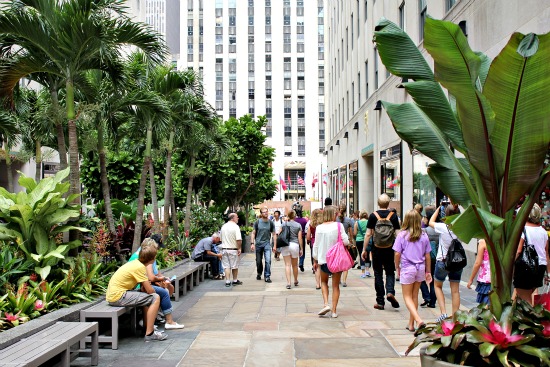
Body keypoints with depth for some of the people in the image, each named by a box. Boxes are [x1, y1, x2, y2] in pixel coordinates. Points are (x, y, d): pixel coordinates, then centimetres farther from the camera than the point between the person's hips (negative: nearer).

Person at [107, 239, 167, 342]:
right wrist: (154, 293, 6)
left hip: (113, 294, 10)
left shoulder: (135, 263, 11)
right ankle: (149, 334, -9)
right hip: (118, 296, -10)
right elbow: (150, 290, -14)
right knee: (155, 298, -10)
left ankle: (148, 327, 27)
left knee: (147, 297, 25)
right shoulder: (140, 267, -16)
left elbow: (144, 288, 15)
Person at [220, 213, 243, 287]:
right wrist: (239, 248, -11)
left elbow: (220, 238, 16)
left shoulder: (223, 226, 8)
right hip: (233, 249, -5)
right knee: (234, 266, 9)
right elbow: (239, 240, -21)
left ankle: (227, 281, 4)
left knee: (226, 266, 7)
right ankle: (235, 281, 20)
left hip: (224, 249, 5)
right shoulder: (235, 226, -13)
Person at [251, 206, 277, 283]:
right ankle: (259, 274, 33)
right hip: (258, 244, 0)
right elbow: (253, 233, 2)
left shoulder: (270, 223, 1)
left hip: (267, 243, 0)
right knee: (258, 261, 9)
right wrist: (252, 243, -7)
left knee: (268, 260, -12)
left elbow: (274, 234, 5)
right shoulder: (257, 222, -1)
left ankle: (267, 276, -2)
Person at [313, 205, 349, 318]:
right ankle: (334, 311, 11)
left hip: (323, 259, 2)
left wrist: (315, 261, 12)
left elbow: (316, 245, 2)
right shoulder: (338, 225, -10)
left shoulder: (319, 228, -3)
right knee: (336, 285, 10)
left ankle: (326, 304, 6)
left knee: (324, 282, 24)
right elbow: (345, 241, -12)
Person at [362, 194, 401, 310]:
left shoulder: (373, 215, -3)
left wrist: (364, 249, 3)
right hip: (390, 248, 0)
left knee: (378, 274, 8)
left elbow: (368, 234, -4)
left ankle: (380, 302, 10)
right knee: (390, 272, 14)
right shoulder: (393, 215, -1)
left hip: (377, 248, 0)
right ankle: (390, 292, -12)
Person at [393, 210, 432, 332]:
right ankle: (411, 324, 24)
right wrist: (428, 271, 14)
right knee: (414, 296, 16)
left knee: (407, 297, 6)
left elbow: (397, 254, -10)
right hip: (420, 268, 4)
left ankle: (418, 320, -14)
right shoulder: (424, 236, -2)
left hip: (407, 268, -4)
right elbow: (427, 256, 4)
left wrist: (397, 267, 6)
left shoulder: (402, 235, -11)